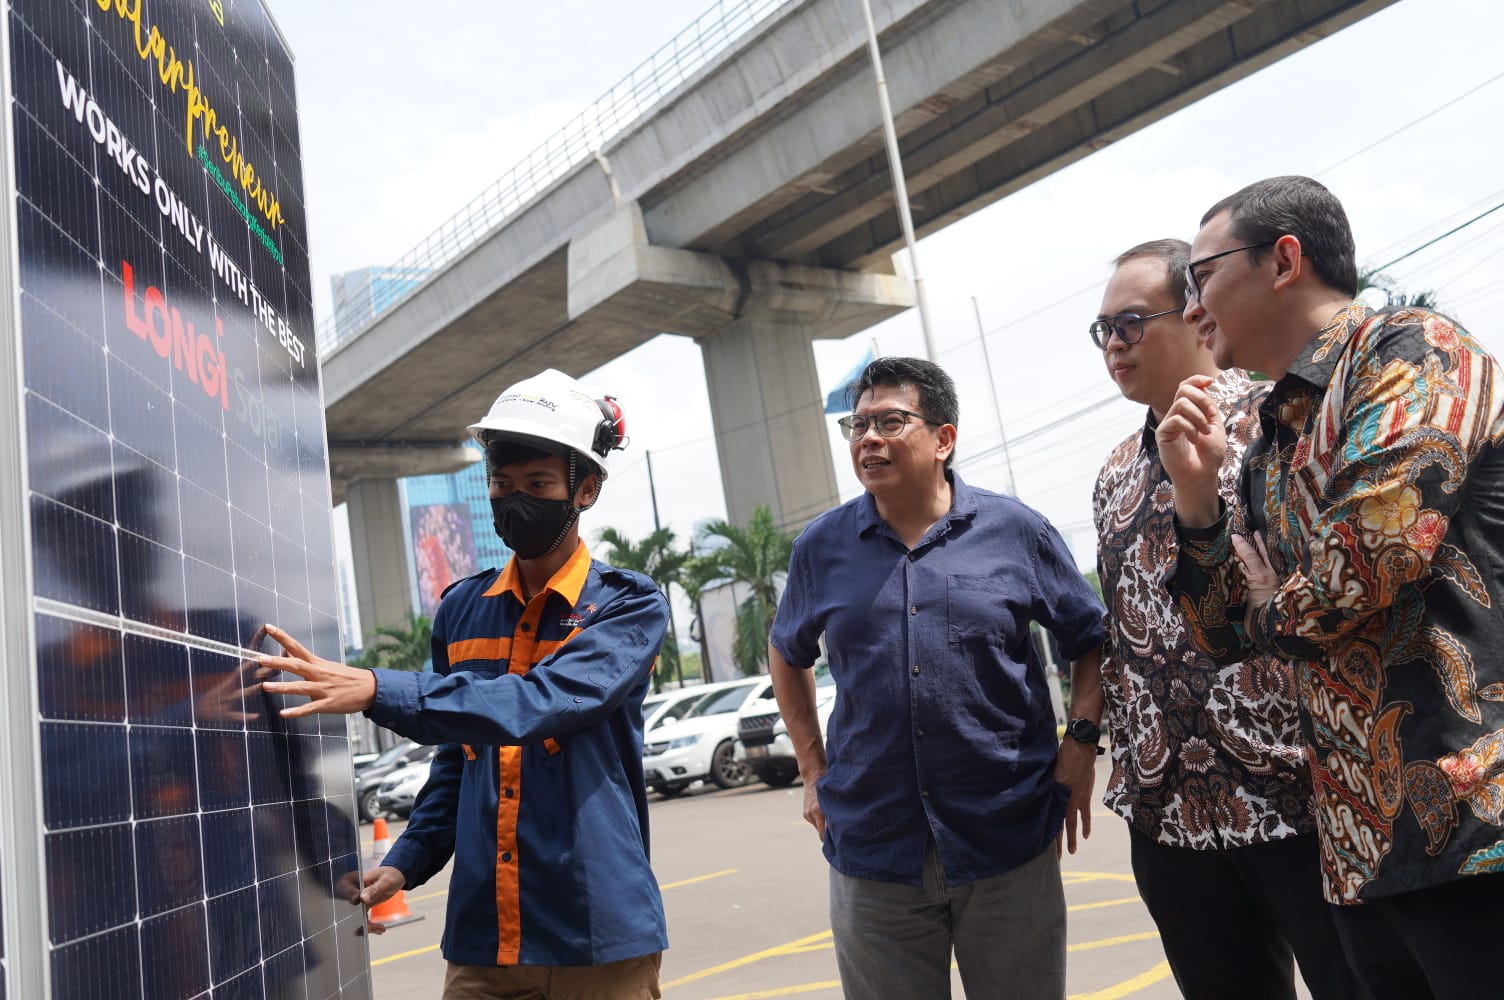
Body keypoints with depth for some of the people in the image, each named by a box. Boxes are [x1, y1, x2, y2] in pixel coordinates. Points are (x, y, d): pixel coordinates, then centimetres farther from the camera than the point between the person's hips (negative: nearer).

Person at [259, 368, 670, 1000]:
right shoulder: (462, 609, 8)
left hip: (599, 938, -3)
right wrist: (406, 862, 4)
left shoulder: (628, 606, -6)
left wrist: (378, 691, -29)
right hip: (480, 936, 4)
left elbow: (542, 704, -23)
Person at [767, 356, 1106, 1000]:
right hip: (871, 851, 1)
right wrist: (812, 770, 11)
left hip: (1009, 845, -1)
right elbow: (787, 655, 18)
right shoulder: (821, 547, 3)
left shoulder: (1015, 531, -2)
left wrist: (1082, 744, -3)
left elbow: (1092, 639, 9)